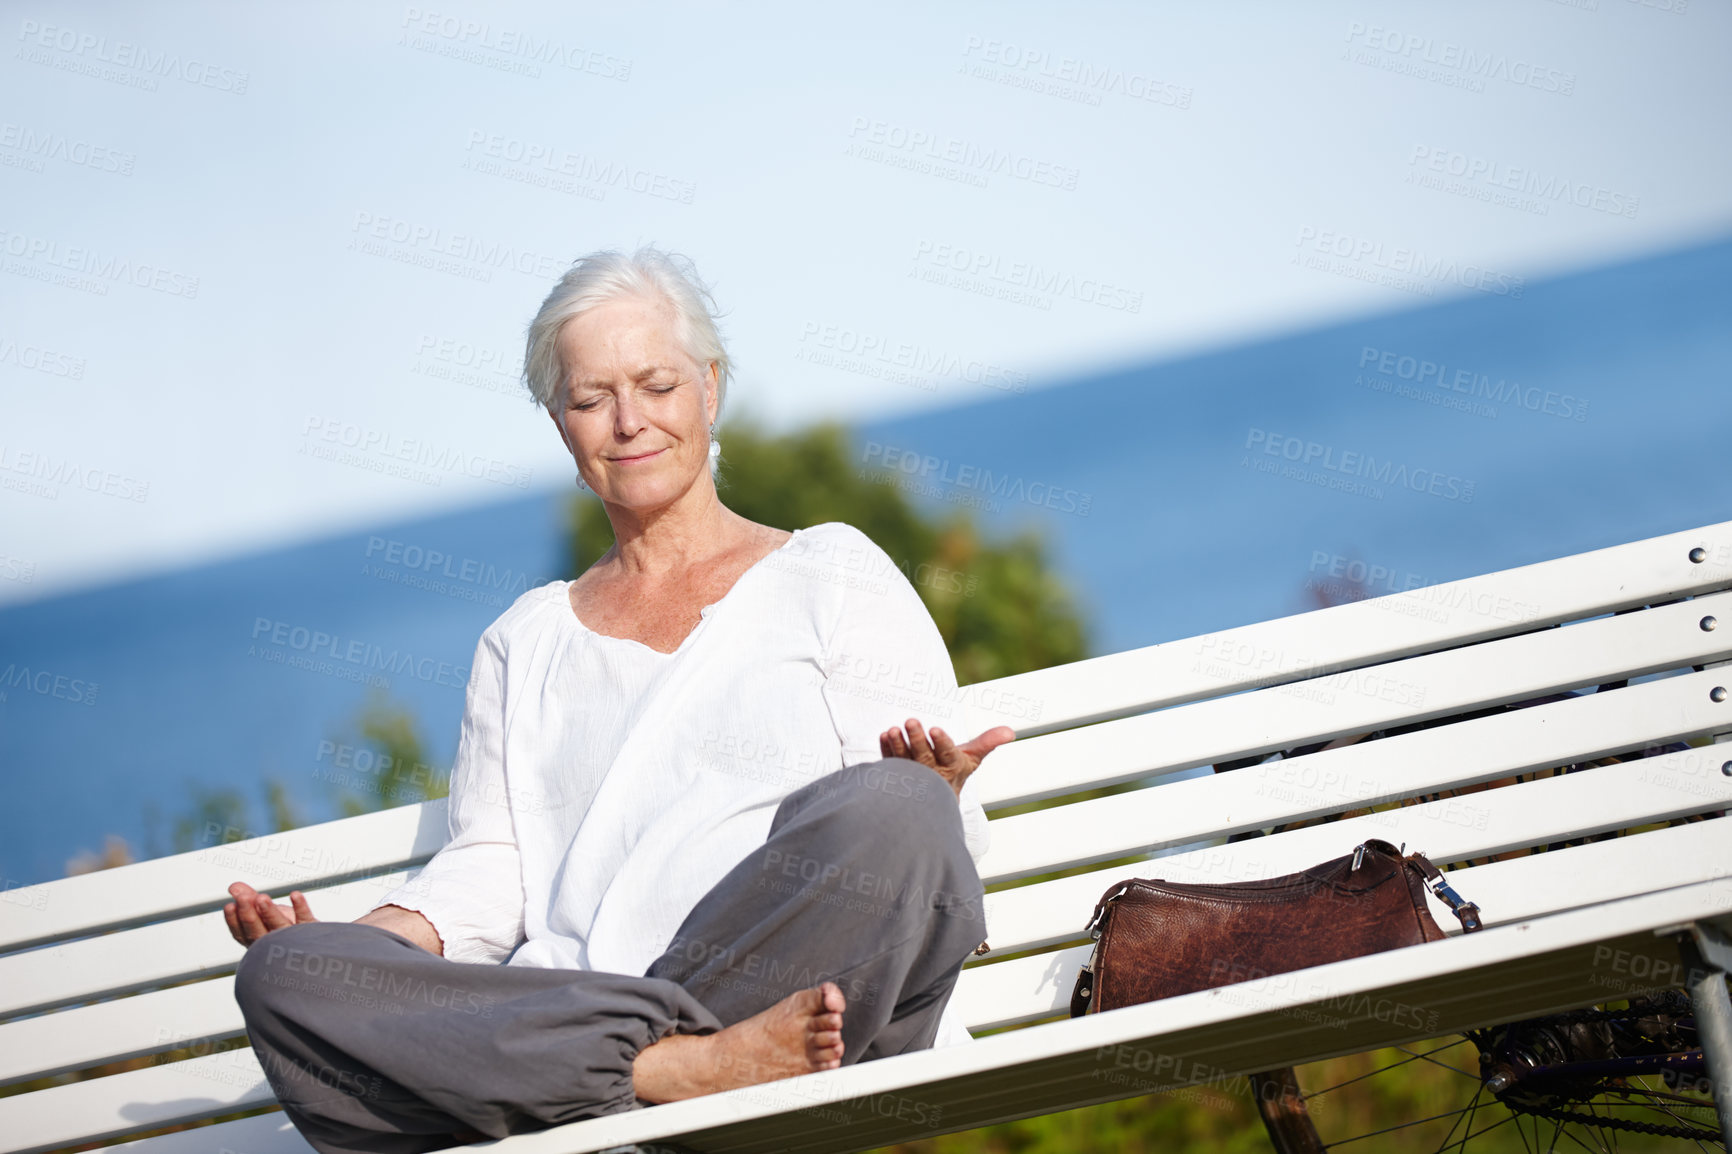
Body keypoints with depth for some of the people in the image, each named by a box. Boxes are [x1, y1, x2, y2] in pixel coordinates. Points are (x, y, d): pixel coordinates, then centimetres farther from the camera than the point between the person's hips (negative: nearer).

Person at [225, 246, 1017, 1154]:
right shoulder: (524, 644, 29)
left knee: (891, 807, -34)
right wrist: (358, 943, 0)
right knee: (280, 975, -26)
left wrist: (929, 790, -16)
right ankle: (683, 1065, -38)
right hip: (559, 1009, 3)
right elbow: (487, 873, 20)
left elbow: (925, 820, 9)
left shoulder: (830, 576, 19)